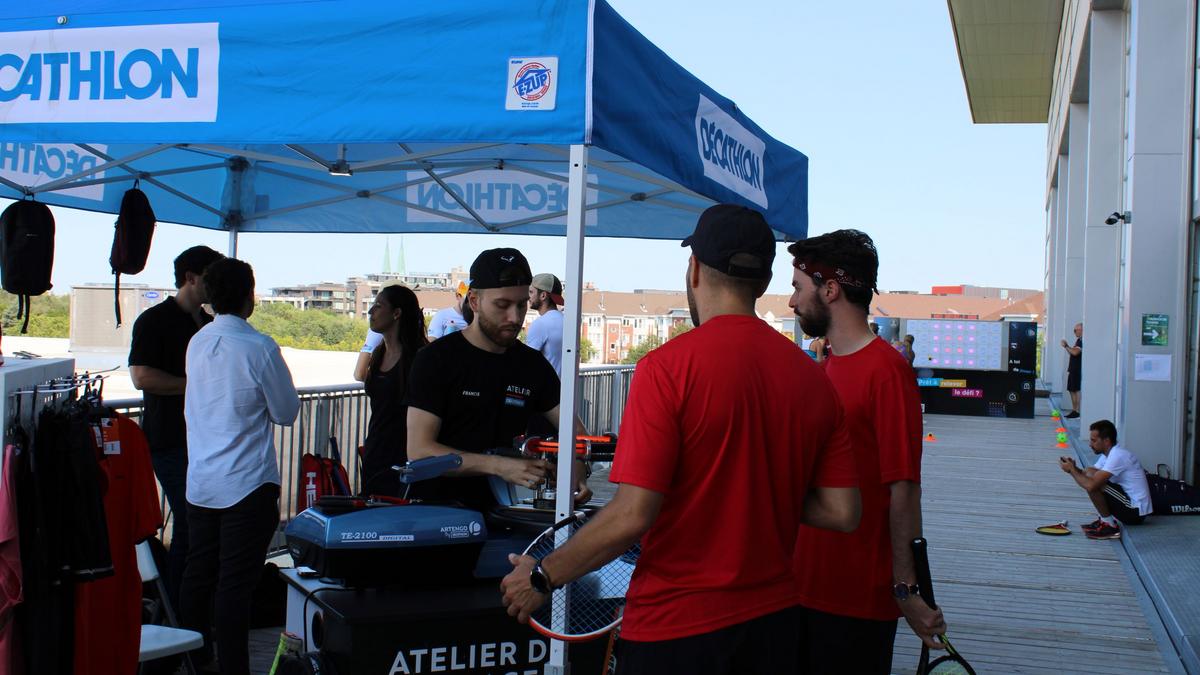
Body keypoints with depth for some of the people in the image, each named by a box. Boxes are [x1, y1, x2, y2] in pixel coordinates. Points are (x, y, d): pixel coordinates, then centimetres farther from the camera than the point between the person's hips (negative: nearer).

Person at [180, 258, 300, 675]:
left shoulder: (197, 343, 5)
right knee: (235, 582, -3)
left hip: (199, 481, 6)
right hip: (248, 484, -6)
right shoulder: (259, 348, -14)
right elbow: (287, 413, -5)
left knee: (198, 574, 16)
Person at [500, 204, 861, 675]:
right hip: (772, 620, 5)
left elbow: (632, 516, -20)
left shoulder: (667, 366, -17)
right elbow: (842, 513, 0)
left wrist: (542, 577, -7)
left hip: (674, 626, -5)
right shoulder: (812, 376, -2)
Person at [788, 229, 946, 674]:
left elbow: (904, 489, -17)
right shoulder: (827, 368, 10)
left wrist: (906, 590, -17)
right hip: (806, 587, 8)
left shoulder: (886, 370, -15)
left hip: (858, 601, -8)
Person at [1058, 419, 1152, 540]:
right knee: (1090, 473, 11)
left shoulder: (1117, 456, -22)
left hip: (1136, 511, -10)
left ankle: (1110, 526, -9)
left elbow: (1091, 485, -30)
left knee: (1093, 485, -22)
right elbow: (1087, 474, 13)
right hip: (1129, 503, 10)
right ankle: (1105, 520, 11)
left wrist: (1071, 470, -15)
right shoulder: (1108, 454, 9)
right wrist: (1074, 469, -8)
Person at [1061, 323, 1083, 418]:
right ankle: (1074, 410, 17)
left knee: (1077, 390, -9)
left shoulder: (1082, 341, -14)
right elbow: (1072, 353, 24)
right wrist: (1066, 346, 9)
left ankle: (1077, 411, -8)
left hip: (1078, 370, -10)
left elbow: (1075, 352, -25)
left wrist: (1066, 346, -11)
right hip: (1073, 370, 10)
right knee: (1072, 390, 12)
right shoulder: (1078, 340, 19)